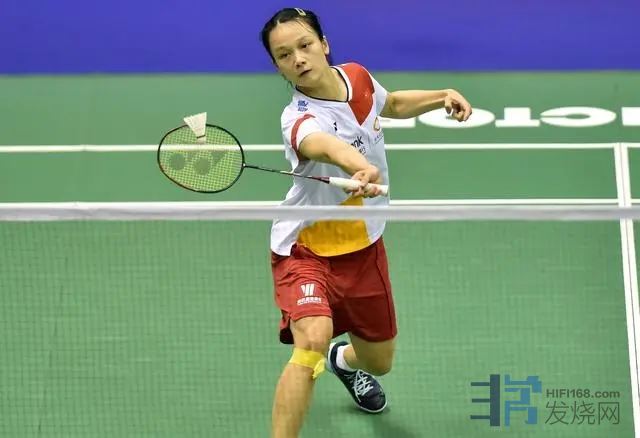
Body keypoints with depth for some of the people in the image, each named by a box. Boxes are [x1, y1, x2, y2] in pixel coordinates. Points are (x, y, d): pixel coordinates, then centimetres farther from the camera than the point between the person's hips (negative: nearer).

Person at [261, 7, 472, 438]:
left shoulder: (357, 76, -8)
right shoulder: (300, 119, -31)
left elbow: (392, 104, 17)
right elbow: (327, 146, -56)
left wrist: (442, 96, 0)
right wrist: (360, 168, -78)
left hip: (363, 247, 6)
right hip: (307, 249, -6)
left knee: (379, 361, 21)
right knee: (313, 338, -35)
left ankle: (344, 360, 59)